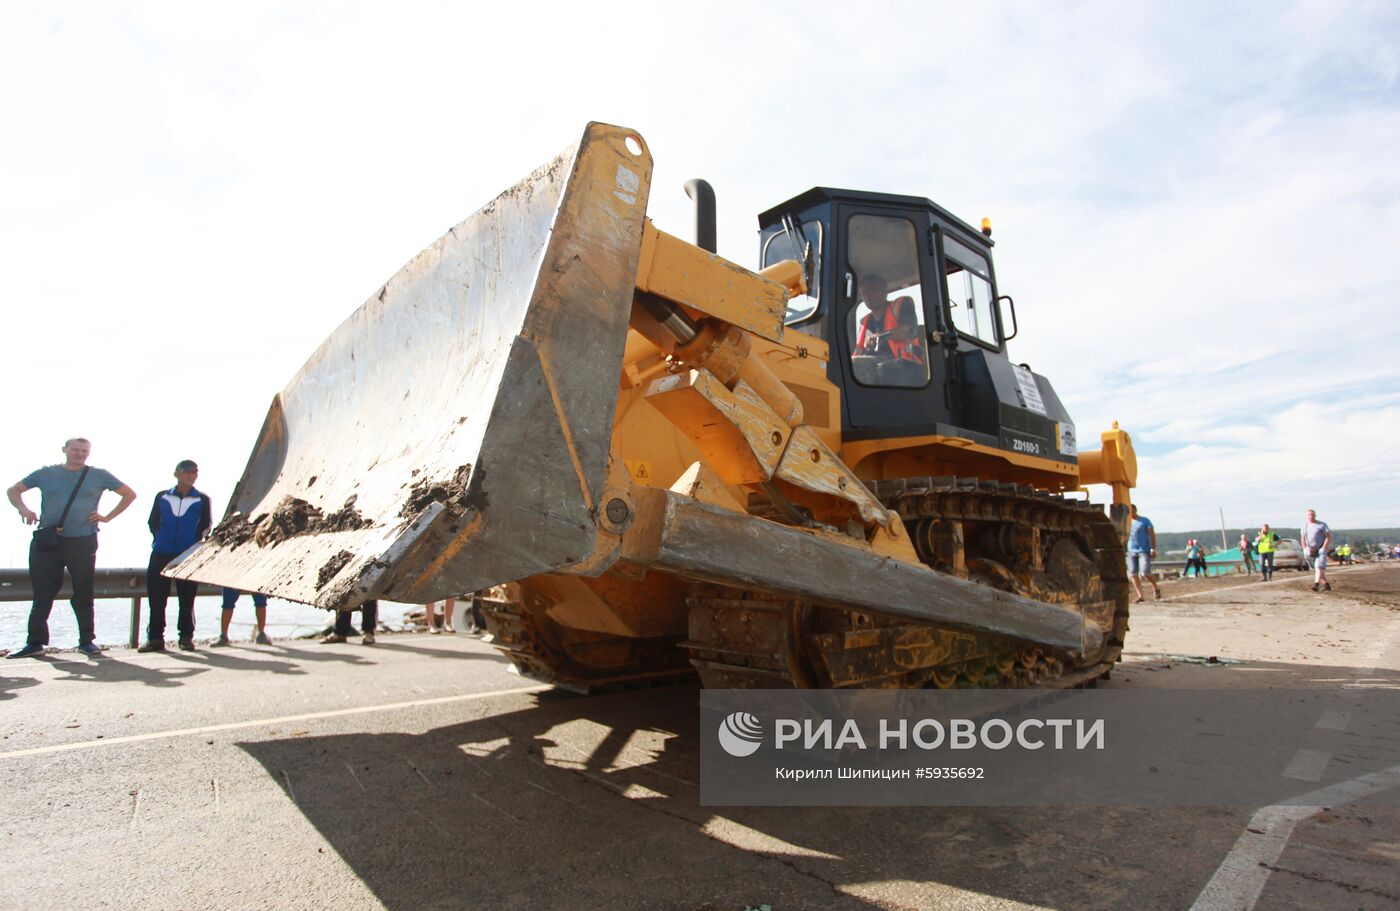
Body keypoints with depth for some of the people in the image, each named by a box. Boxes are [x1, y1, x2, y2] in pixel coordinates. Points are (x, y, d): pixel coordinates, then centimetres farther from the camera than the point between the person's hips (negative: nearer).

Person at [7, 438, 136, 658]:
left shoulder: (99, 476, 6)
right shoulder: (46, 473, 10)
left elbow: (130, 494, 11)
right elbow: (13, 490, 18)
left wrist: (107, 517, 2)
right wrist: (23, 509, -2)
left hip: (82, 543, -1)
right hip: (46, 542, 1)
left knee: (83, 594, 3)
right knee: (42, 593, 4)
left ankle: (87, 640, 11)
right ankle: (35, 642, 13)